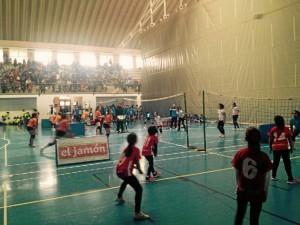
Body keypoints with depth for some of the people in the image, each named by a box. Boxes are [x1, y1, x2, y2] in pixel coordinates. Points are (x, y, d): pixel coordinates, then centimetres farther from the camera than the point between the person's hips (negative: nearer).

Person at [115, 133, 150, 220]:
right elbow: (137, 163, -5)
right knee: (139, 189, -5)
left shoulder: (126, 148, 16)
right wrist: (140, 170, 13)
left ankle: (119, 197, 60)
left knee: (126, 180, 41)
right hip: (126, 172, -9)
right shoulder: (136, 149, -5)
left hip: (118, 171, 9)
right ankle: (137, 213, -12)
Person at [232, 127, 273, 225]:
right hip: (257, 193, -1)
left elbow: (237, 173, -3)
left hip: (242, 191, 1)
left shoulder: (240, 153, -13)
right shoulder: (264, 156, -16)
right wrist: (265, 191, 7)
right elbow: (266, 177, -8)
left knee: (239, 214, 22)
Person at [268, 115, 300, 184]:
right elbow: (290, 139, 0)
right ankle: (290, 179, 5)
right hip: (284, 148, -2)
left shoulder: (273, 129, -2)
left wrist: (270, 147, 13)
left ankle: (274, 176, 27)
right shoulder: (287, 129, -3)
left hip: (276, 148, 2)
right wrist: (291, 147, 12)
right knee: (287, 163, 3)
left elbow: (270, 140, 1)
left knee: (275, 162, 15)